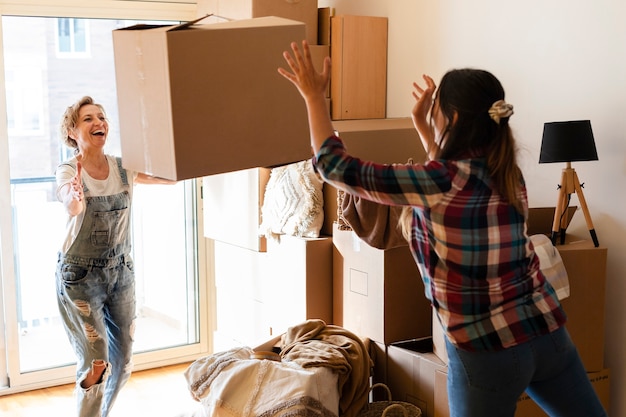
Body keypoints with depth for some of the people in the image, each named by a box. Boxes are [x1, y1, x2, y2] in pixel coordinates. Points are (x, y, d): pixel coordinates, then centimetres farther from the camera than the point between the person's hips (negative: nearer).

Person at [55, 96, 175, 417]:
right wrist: (75, 201, -59)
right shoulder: (68, 172, -15)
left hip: (120, 270, 5)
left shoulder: (124, 168, -1)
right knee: (96, 363, -8)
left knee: (123, 358, 14)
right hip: (80, 275, -5)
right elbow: (72, 206, -37)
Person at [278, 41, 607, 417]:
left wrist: (314, 95, -1)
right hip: (549, 333, 6)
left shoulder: (439, 180, -18)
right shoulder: (509, 173, 3)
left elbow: (338, 168, -12)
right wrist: (423, 129, 26)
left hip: (488, 351, -6)